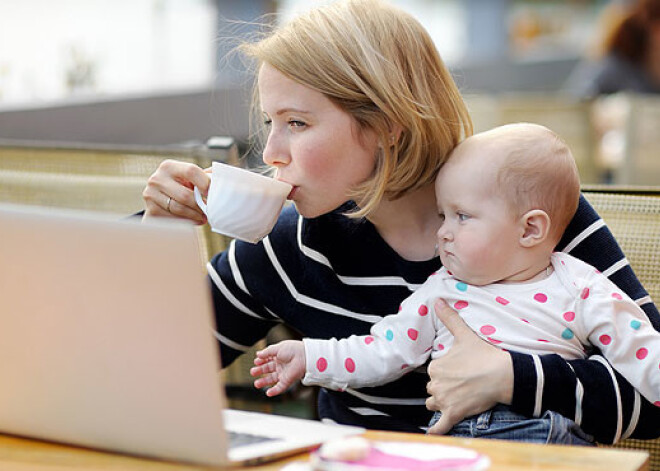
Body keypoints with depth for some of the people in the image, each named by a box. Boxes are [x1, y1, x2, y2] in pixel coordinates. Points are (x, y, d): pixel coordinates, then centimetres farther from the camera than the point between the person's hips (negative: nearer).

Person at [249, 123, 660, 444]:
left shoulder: (580, 290, 5)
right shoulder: (442, 290, 18)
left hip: (544, 431, -2)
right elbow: (386, 351, 21)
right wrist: (311, 357, 16)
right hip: (450, 434, 3)